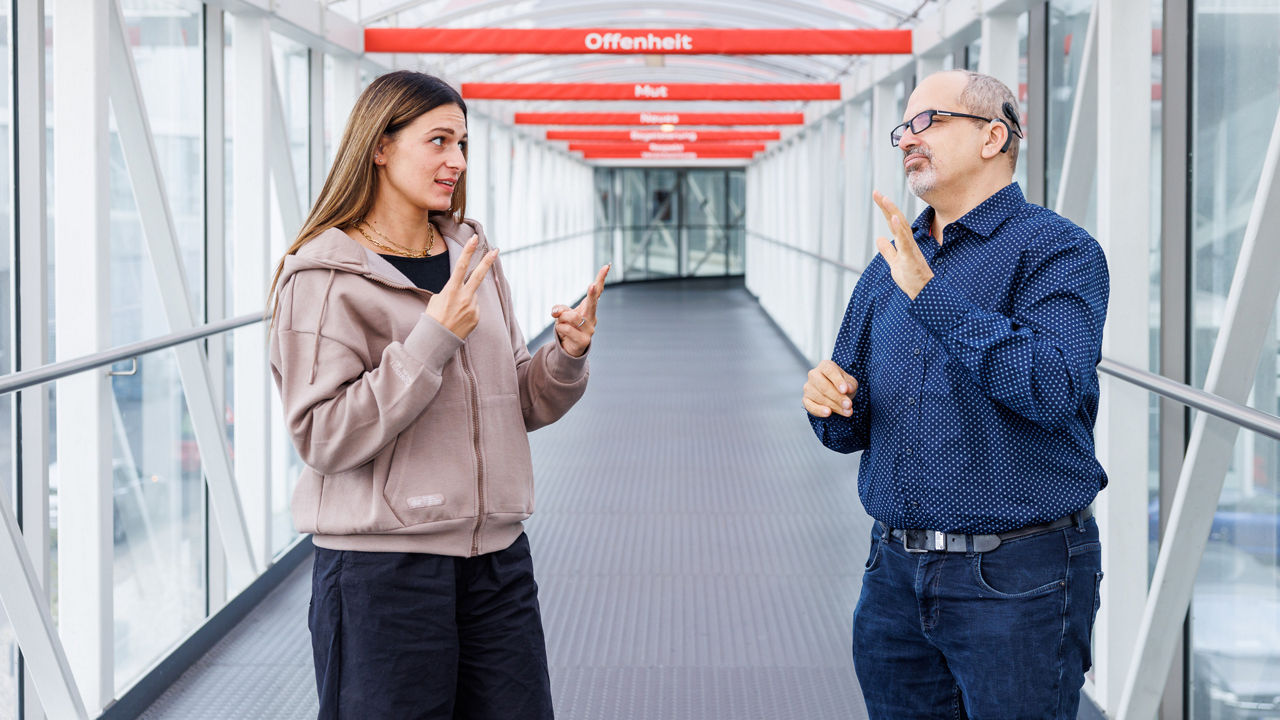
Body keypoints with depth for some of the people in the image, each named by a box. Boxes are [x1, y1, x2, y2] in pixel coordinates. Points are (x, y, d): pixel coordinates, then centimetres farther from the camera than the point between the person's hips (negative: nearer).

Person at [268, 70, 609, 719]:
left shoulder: (472, 257, 10)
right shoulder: (325, 277, -8)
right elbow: (324, 439, -16)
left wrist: (566, 356, -5)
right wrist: (432, 337, -20)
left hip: (496, 557, 6)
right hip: (382, 564, -5)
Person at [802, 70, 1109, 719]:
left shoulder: (1060, 251, -7)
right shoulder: (889, 266, 13)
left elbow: (1054, 389, -24)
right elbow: (852, 430, 16)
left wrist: (931, 295, -25)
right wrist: (828, 403, -8)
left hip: (1017, 578, -6)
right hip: (896, 572, 6)